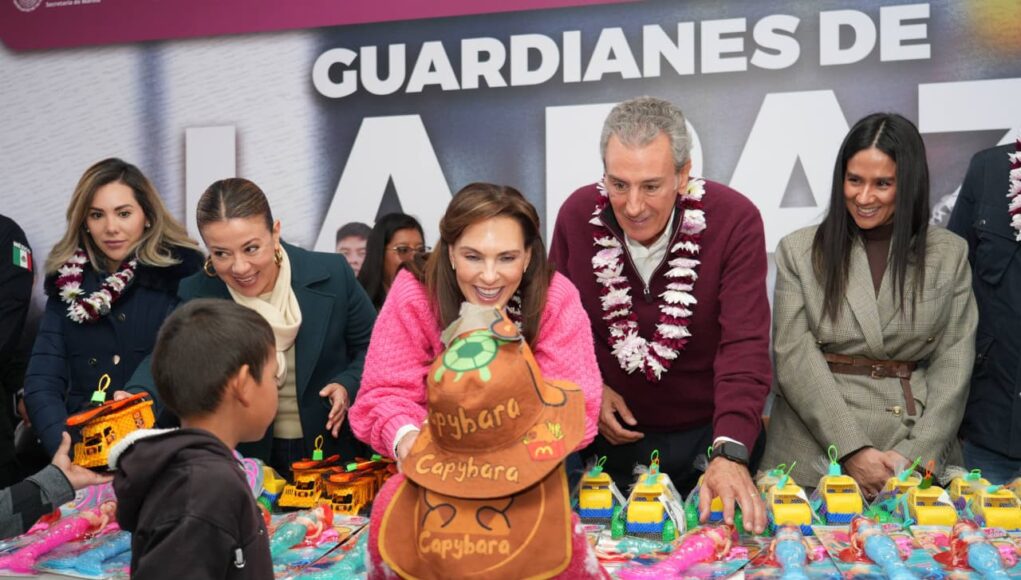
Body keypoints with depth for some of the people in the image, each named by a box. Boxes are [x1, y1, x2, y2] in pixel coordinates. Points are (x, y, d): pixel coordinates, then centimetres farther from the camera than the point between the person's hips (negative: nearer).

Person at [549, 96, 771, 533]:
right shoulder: (577, 214, -11)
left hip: (706, 434, -2)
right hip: (612, 435, 2)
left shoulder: (735, 221, -20)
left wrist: (730, 454, -37)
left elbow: (744, 347, -26)